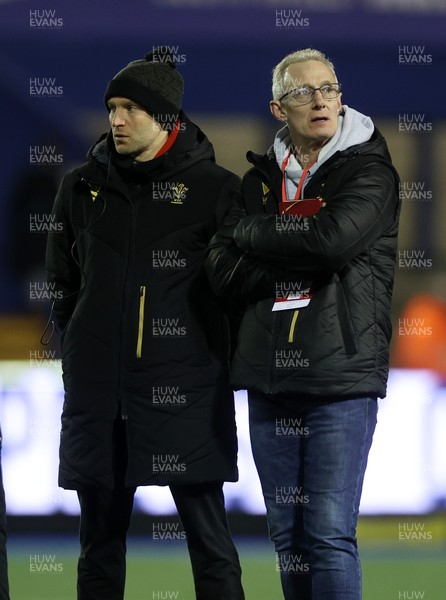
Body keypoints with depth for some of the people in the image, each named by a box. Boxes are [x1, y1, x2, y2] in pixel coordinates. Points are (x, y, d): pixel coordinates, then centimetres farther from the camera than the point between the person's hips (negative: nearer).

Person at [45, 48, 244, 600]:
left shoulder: (215, 189, -2)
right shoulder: (83, 187, 9)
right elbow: (61, 280, 19)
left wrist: (216, 351, 4)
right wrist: (80, 347, 13)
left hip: (186, 389, -4)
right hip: (97, 390, 4)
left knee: (209, 541, -2)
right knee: (100, 544, 7)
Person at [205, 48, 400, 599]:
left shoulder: (368, 170, 2)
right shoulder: (260, 179, 14)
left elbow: (336, 237, -17)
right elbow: (222, 271, 2)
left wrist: (254, 232, -3)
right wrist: (306, 260, -10)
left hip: (341, 371, -5)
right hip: (269, 376, 5)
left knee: (330, 534, -11)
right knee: (287, 534, 7)